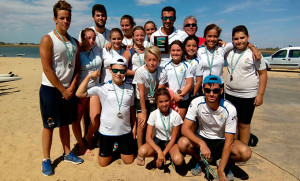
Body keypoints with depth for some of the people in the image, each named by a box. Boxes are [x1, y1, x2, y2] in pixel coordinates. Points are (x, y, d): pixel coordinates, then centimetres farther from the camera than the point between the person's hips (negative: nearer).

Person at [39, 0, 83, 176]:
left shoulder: (74, 42, 10)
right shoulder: (48, 39, -8)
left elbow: (77, 68, 9)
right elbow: (47, 69, -14)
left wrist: (72, 87, -3)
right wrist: (62, 90, -12)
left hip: (68, 90, 5)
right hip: (51, 89, -5)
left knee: (65, 123, 16)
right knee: (49, 125, 5)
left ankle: (67, 153, 30)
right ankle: (46, 160, 20)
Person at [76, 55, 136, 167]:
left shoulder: (130, 88, 0)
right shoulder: (103, 88, -10)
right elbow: (79, 94, -16)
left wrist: (134, 126, 8)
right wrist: (89, 76, -20)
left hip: (125, 131, 2)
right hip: (107, 131, -2)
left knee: (129, 161, 15)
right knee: (103, 163, 14)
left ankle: (120, 146, 42)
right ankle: (111, 148, 42)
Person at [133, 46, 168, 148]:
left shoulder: (162, 73, -19)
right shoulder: (140, 71, -22)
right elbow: (141, 93, -19)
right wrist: (143, 111, -15)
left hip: (154, 100, 1)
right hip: (142, 100, -1)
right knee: (142, 124, -7)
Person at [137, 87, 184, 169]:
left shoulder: (175, 115, -14)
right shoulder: (153, 114, -12)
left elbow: (173, 138, -10)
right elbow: (148, 137, -15)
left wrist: (163, 154, -19)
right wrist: (159, 152, -29)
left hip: (170, 142, -1)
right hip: (157, 141, 1)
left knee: (178, 160, -32)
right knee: (142, 151, -30)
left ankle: (170, 156, 3)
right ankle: (156, 155, 1)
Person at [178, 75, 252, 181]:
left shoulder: (229, 109, -23)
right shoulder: (196, 103, -20)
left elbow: (228, 142, -21)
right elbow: (185, 128, -22)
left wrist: (220, 170, -23)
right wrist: (201, 143, -39)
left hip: (221, 141, 0)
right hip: (202, 138, 1)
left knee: (245, 153, -29)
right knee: (182, 143, -29)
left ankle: (227, 164, 7)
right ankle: (200, 159, 4)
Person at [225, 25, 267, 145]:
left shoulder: (254, 53, -7)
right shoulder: (229, 51, 3)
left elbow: (263, 74, -5)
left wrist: (260, 95, -10)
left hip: (248, 96, -4)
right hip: (230, 94, 4)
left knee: (244, 124, 6)